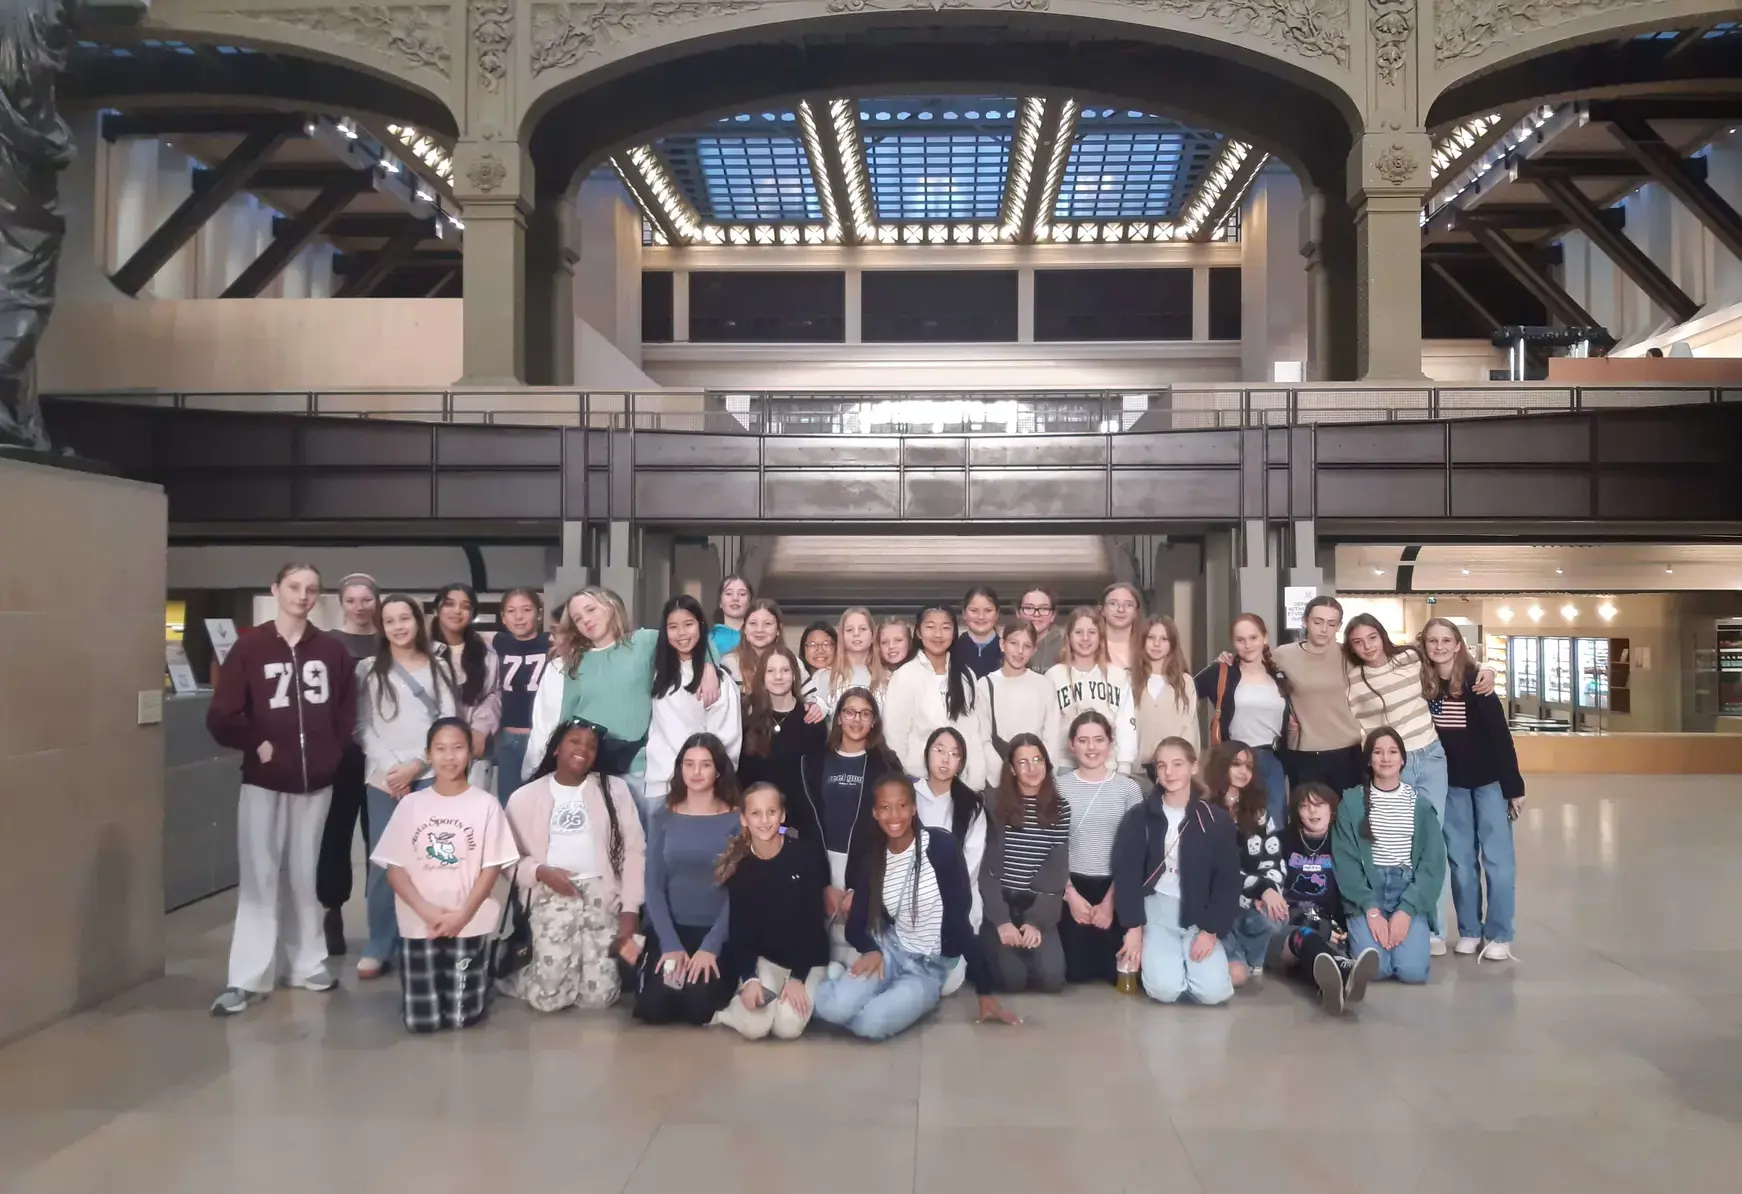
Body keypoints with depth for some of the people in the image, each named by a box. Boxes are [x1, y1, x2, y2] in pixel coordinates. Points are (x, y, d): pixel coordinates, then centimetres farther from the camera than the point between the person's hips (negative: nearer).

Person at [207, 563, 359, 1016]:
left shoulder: (332, 650, 5)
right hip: (263, 781, -2)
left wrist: (331, 753, 0)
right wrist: (256, 744, -11)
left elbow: (347, 711, 10)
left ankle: (307, 963, 22)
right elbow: (221, 717, -5)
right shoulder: (249, 647, -3)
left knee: (304, 874, 12)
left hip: (315, 781, 2)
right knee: (258, 876, -1)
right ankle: (248, 977, 4)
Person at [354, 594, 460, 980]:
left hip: (430, 777, 0)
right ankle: (378, 948, 8)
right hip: (383, 779, 0)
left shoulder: (439, 667, 11)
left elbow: (448, 723, 4)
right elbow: (364, 727, 4)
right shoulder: (369, 669, 11)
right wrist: (390, 769, -8)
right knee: (383, 863, -3)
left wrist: (415, 765, -7)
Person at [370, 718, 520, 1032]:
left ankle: (478, 976, 30)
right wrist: (426, 910, -14)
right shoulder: (410, 804, 2)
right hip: (420, 923, 2)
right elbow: (393, 867, 0)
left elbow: (492, 867, -4)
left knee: (463, 1017, -1)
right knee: (421, 1021, 1)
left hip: (470, 923, -1)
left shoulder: (486, 804, -3)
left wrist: (462, 915, -14)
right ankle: (423, 975, 32)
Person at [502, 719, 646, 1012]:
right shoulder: (524, 797, 8)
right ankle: (520, 972, 20)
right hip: (552, 896, -1)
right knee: (548, 997, -13)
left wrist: (630, 909, -4)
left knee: (599, 996, -9)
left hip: (601, 895, 1)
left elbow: (634, 851, 4)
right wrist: (540, 872, -14)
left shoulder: (615, 789, 8)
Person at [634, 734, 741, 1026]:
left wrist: (711, 946, -17)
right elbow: (654, 887, 0)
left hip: (716, 933, -2)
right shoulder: (662, 820, 4)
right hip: (669, 930, 2)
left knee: (698, 1008, -21)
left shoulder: (736, 821, -2)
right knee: (653, 1009, -17)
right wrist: (670, 944, -13)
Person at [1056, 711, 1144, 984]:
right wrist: (1071, 895, -10)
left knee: (1116, 970, -6)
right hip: (1072, 884, 0)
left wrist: (1110, 900, -8)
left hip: (1114, 886, 0)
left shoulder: (1128, 787, 0)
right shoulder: (1059, 786, -1)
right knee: (1076, 971, -7)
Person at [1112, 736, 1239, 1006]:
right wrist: (1133, 928, -13)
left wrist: (1211, 931, -9)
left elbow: (1228, 880, 0)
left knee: (1213, 991, -19)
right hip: (1155, 909, -1)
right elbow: (1125, 874, -4)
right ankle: (1152, 956, 13)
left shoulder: (1217, 819, 0)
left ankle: (1187, 958, 15)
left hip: (1199, 914, 1)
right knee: (1165, 988, -22)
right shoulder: (1139, 817, -2)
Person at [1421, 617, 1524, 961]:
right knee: (1460, 859, 7)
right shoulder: (1421, 684, -4)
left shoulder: (1475, 681, -12)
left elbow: (1500, 735, -11)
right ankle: (1469, 931, 18)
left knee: (1497, 858, 0)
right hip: (1450, 783, 3)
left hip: (1488, 780, -3)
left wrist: (1514, 786, -11)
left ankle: (1499, 935, 8)